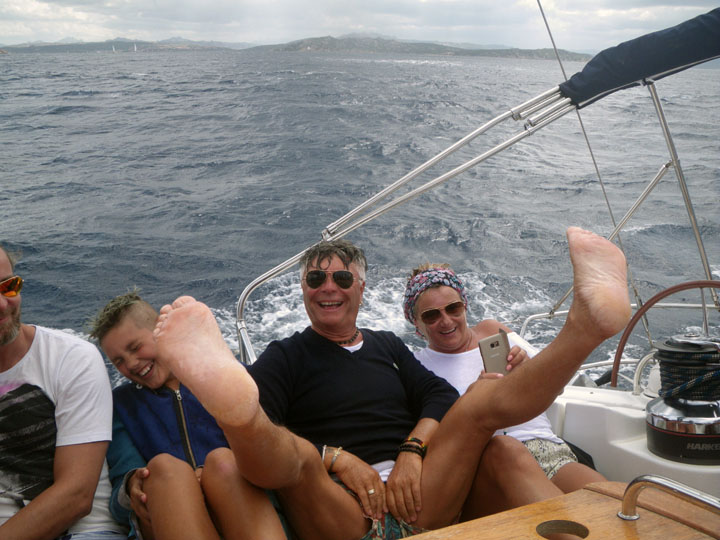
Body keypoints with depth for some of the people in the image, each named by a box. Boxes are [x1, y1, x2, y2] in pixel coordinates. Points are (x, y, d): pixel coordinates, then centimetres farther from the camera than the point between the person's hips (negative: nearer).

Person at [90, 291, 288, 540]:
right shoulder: (120, 403, 24)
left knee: (222, 460, -33)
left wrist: (221, 470, -17)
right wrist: (132, 486, -15)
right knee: (163, 466, -30)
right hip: (163, 520, 1)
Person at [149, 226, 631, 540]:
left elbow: (440, 396, 10)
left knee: (483, 400, -14)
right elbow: (262, 426, -4)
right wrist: (338, 458, -18)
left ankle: (587, 321, -36)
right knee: (295, 452, -34)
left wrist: (412, 453, -10)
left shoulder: (387, 345, 26)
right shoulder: (287, 356, 14)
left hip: (415, 499, 3)